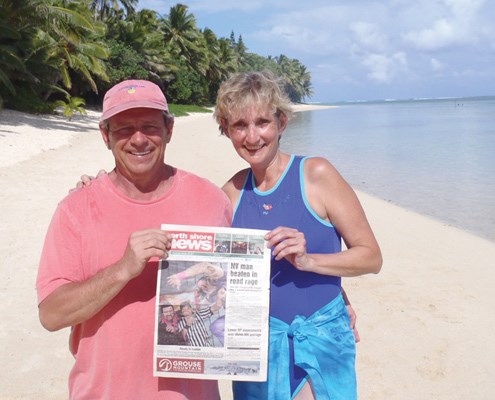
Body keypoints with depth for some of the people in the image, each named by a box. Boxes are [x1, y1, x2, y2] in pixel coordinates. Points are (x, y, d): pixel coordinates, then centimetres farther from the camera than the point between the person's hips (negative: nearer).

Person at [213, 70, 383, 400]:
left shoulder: (317, 174, -11)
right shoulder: (232, 192, 1)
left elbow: (371, 257, -9)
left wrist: (308, 260, -22)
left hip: (319, 338, -3)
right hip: (258, 340, 4)